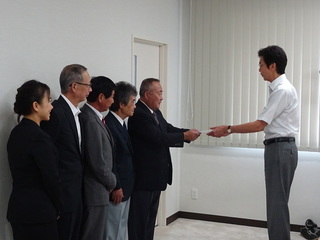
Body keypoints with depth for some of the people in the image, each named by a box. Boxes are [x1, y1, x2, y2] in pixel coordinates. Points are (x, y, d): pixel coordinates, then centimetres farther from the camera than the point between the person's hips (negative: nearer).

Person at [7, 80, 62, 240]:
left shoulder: (16, 132, 8)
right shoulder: (39, 137, -18)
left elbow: (24, 172, 10)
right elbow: (51, 178, -16)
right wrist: (57, 208, 1)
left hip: (18, 209, 9)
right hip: (39, 213, -9)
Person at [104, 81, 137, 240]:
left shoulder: (121, 123, 11)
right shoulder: (109, 124, -19)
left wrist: (125, 186, 13)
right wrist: (116, 187, -17)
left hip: (125, 187, 10)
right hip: (116, 189, -10)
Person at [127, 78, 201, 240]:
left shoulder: (156, 113, 11)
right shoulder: (138, 114, -20)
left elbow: (169, 129, 9)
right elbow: (159, 138, -25)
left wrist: (189, 133, -9)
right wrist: (185, 136, -18)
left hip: (155, 176, 10)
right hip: (143, 177, -10)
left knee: (150, 219, 18)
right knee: (139, 220, 1)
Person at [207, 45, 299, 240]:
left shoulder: (282, 90, -18)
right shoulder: (281, 88, 13)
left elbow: (259, 125, -20)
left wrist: (228, 129, -14)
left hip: (280, 149, -10)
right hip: (281, 148, 10)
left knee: (277, 202, -3)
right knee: (277, 202, 15)